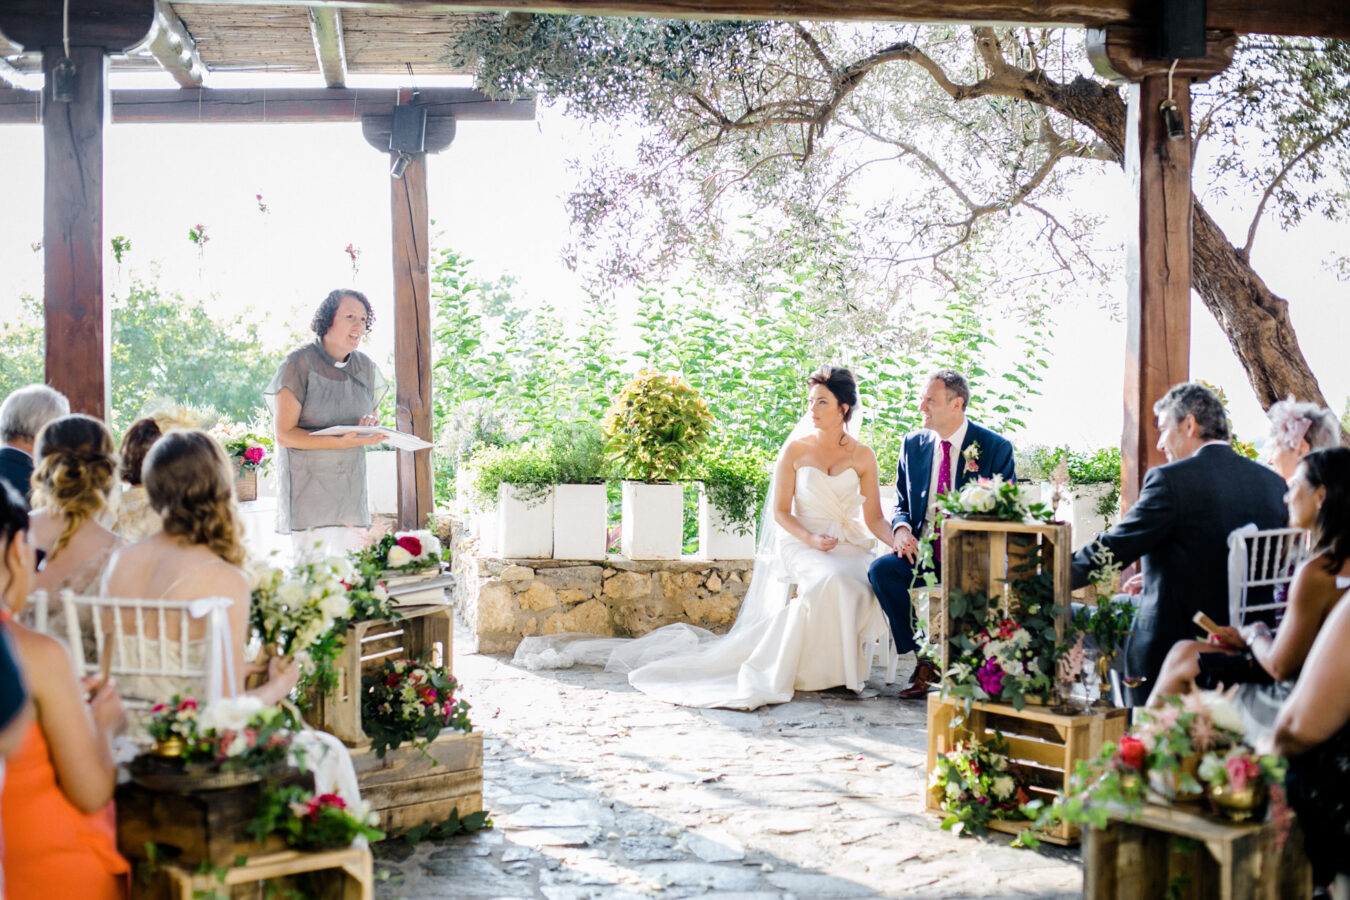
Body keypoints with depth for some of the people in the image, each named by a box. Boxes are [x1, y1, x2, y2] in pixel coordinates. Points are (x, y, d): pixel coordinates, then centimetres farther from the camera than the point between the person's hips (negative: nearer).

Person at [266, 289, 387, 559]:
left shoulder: (365, 367, 9)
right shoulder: (299, 364, -9)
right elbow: (284, 434, -12)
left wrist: (370, 425, -5)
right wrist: (341, 441, -24)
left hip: (351, 486, 5)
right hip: (308, 486, -5)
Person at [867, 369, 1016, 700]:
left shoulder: (995, 447, -2)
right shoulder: (913, 444, 10)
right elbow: (901, 503, 17)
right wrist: (901, 528, -8)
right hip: (923, 552, 4)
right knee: (881, 570, -25)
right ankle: (924, 658, -16)